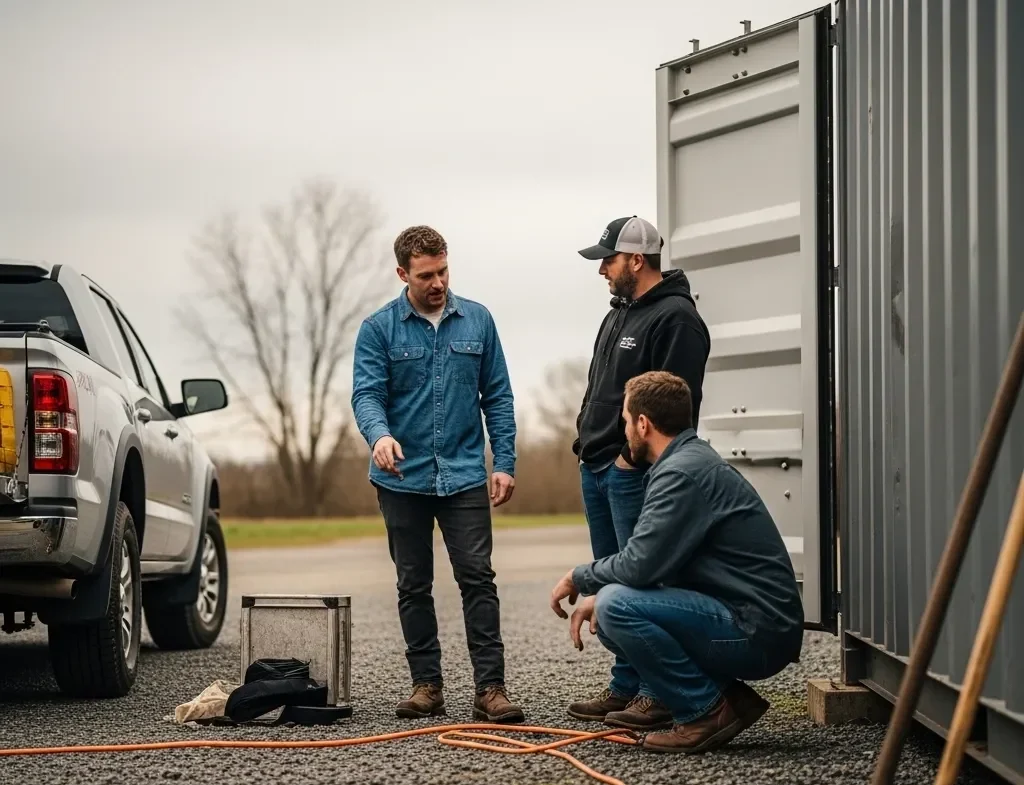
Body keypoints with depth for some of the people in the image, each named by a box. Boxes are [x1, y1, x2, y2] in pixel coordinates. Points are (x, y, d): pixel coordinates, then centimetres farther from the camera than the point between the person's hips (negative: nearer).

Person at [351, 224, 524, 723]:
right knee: (414, 586, 7)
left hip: (464, 476, 0)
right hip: (403, 478, 0)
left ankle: (490, 687, -6)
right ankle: (426, 685, 15)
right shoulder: (378, 329, -2)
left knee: (478, 579, -7)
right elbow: (367, 395, -11)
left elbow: (497, 397, 7)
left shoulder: (477, 321, 4)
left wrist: (505, 463, -1)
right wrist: (380, 435, -33)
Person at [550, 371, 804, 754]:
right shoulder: (691, 458, 16)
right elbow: (651, 564, 22)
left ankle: (707, 711, -10)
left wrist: (578, 578, -3)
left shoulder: (683, 472, -17)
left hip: (757, 633, -10)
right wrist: (595, 594, 8)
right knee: (606, 613, 14)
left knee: (617, 606, -22)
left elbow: (639, 565, -23)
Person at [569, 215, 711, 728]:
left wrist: (633, 455, -20)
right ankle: (626, 687, 18)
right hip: (597, 468, 10)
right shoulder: (620, 313, 19)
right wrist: (586, 441, 16)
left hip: (635, 471, -10)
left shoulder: (676, 319, -12)